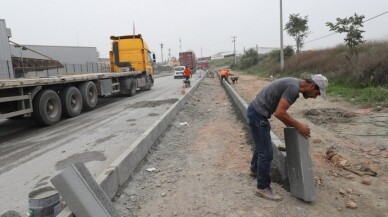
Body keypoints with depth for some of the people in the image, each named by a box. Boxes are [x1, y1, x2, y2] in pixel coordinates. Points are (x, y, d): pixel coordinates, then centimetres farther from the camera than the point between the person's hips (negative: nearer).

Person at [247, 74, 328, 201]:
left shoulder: (293, 84, 13)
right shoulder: (294, 87, -20)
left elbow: (281, 111, 20)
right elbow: (279, 113, -26)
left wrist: (294, 126, 19)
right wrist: (298, 126, -15)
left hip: (255, 111, 11)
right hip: (258, 114, -11)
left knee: (261, 145, 29)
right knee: (266, 152, -3)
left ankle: (254, 169, 50)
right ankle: (263, 187, 11)